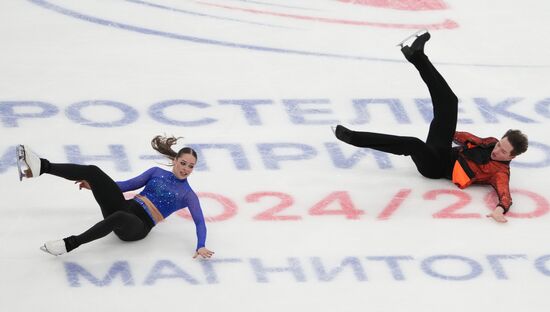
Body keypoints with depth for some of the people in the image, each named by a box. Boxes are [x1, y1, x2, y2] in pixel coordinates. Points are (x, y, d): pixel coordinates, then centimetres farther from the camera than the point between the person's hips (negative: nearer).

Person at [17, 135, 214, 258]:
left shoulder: (188, 195, 7)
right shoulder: (157, 172, 19)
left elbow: (200, 222, -2)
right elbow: (129, 185, 21)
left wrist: (201, 246, -21)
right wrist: (95, 185, 12)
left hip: (139, 225, -5)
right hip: (125, 206, 5)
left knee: (118, 217, -45)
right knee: (93, 171, -16)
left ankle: (69, 244, -42)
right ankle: (40, 168, -32)